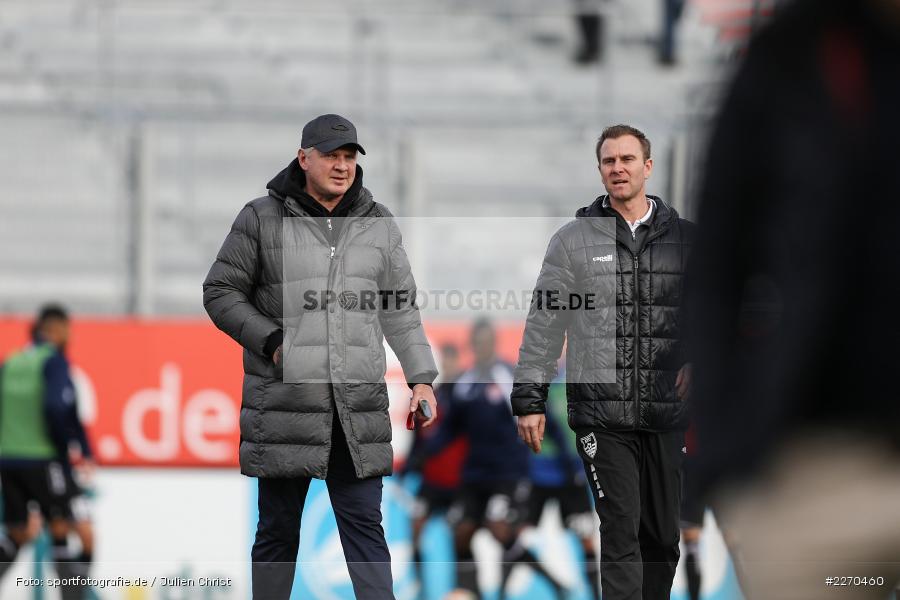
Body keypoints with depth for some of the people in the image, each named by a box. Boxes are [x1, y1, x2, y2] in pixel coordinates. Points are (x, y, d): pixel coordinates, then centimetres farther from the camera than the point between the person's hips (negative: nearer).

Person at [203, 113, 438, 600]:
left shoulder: (378, 225, 11)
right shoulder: (262, 219, 0)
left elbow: (401, 310, 15)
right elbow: (220, 292, 3)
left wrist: (420, 377, 5)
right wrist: (270, 341, -9)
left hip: (358, 409, 2)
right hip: (283, 405, -2)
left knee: (364, 524, -1)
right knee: (278, 531, 4)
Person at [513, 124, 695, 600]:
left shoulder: (683, 237, 9)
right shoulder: (573, 239, 4)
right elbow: (544, 322, 4)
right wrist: (529, 398, 1)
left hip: (666, 415, 3)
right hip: (600, 414, -3)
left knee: (663, 538, 7)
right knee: (621, 531, -10)